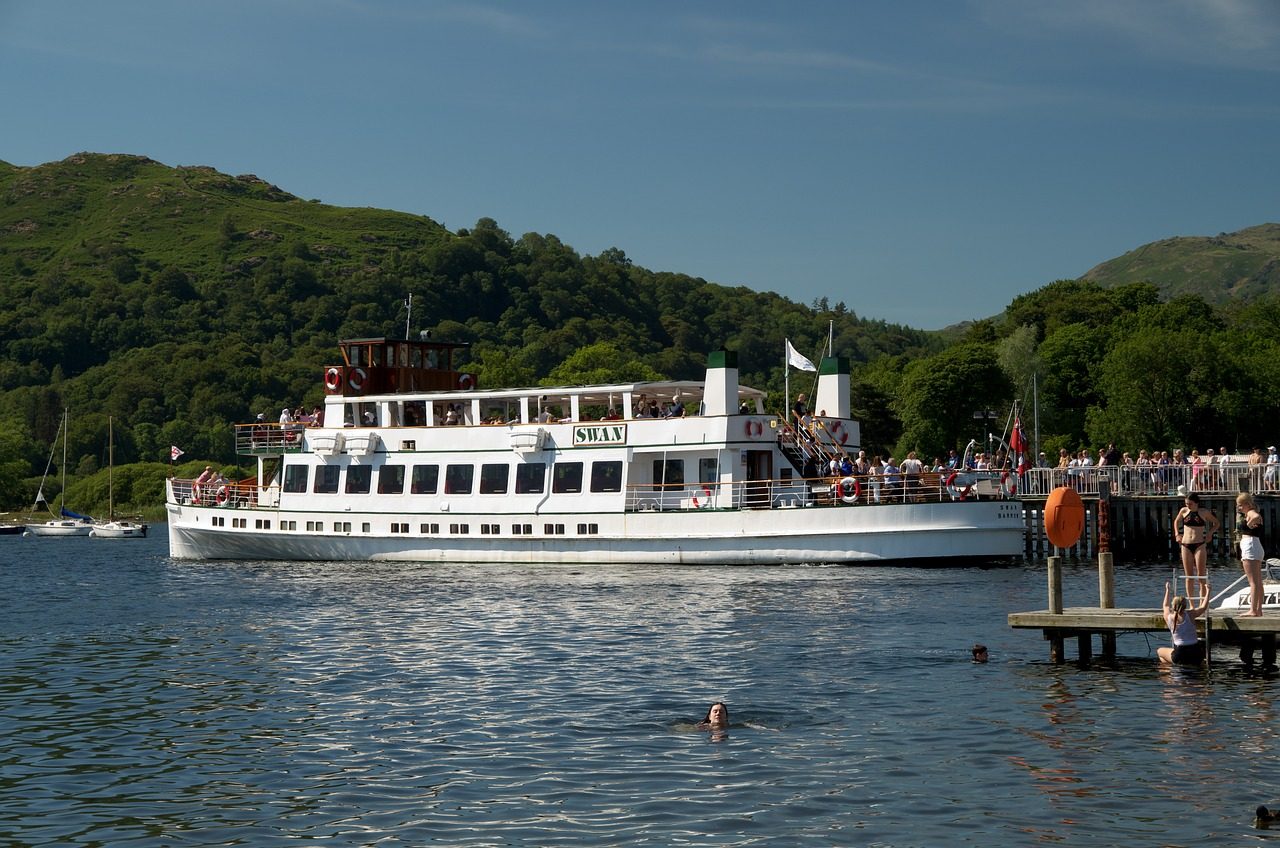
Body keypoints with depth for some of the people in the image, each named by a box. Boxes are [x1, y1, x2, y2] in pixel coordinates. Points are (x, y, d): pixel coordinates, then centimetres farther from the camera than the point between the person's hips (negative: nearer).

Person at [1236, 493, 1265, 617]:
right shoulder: (1248, 515, 19)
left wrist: (1249, 524, -19)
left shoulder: (1251, 513, -10)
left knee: (1253, 582, -13)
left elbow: (1256, 517, -35)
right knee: (1258, 582, 10)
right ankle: (1258, 610, 13)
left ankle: (1253, 610, -16)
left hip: (1250, 546, -11)